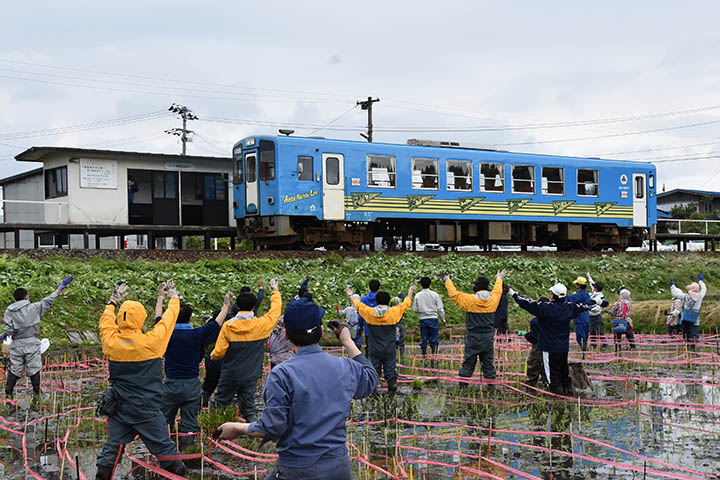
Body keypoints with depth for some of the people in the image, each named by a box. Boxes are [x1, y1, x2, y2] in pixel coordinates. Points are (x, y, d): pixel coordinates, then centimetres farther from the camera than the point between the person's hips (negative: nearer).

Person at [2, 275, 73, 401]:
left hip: (17, 345, 2)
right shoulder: (34, 307, -5)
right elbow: (48, 301, 2)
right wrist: (61, 287, 9)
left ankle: (8, 394, 12)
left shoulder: (9, 311, -2)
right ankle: (36, 395, 9)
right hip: (31, 343, -2)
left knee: (14, 370, 10)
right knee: (34, 370, 6)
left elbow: (9, 329, -9)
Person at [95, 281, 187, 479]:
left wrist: (113, 301, 32)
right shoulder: (151, 342, -15)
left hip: (119, 409, 3)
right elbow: (168, 319, 1)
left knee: (112, 447, 12)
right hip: (148, 410, -3)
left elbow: (106, 321, 15)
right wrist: (174, 297, 20)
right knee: (165, 449, 5)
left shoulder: (111, 342, -7)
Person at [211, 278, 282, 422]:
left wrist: (212, 355, 15)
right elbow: (275, 310, 9)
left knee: (219, 405, 12)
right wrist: (275, 291, 24)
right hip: (251, 376, 1)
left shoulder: (228, 326, -11)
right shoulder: (261, 325, -9)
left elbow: (218, 353, -8)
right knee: (248, 406, 8)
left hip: (230, 375, -1)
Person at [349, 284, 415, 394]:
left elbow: (357, 304, 10)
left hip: (374, 349, 1)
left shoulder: (369, 312, -7)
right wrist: (410, 292, 27)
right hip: (389, 350, -1)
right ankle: (392, 388, 3)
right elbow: (406, 304, 10)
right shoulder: (394, 312, -7)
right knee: (390, 369, 5)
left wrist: (350, 294, 28)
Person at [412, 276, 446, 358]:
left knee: (423, 339, 7)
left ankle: (424, 354, 9)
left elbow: (414, 309, 3)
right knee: (434, 339, 2)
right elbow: (440, 309, -1)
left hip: (422, 319, 1)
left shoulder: (417, 296, -1)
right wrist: (443, 319, 10)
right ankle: (434, 354, -3)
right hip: (433, 318, -1)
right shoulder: (435, 294, -4)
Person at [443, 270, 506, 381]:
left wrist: (447, 280, 15)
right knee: (488, 363, 11)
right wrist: (499, 278, 41)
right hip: (488, 338, 3)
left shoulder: (470, 300, -13)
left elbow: (453, 293, -2)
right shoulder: (493, 299, -2)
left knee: (468, 363, 4)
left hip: (473, 338, -3)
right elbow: (497, 290, 20)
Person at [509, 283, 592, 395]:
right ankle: (568, 387, 23)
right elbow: (580, 307, 21)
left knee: (552, 369, 1)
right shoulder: (569, 307, 1)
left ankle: (557, 388, 0)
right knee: (564, 368, 19)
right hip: (564, 346, 6)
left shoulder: (546, 308, -17)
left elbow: (528, 304, -15)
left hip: (550, 346, -6)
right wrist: (591, 306, 43)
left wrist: (514, 294, -7)